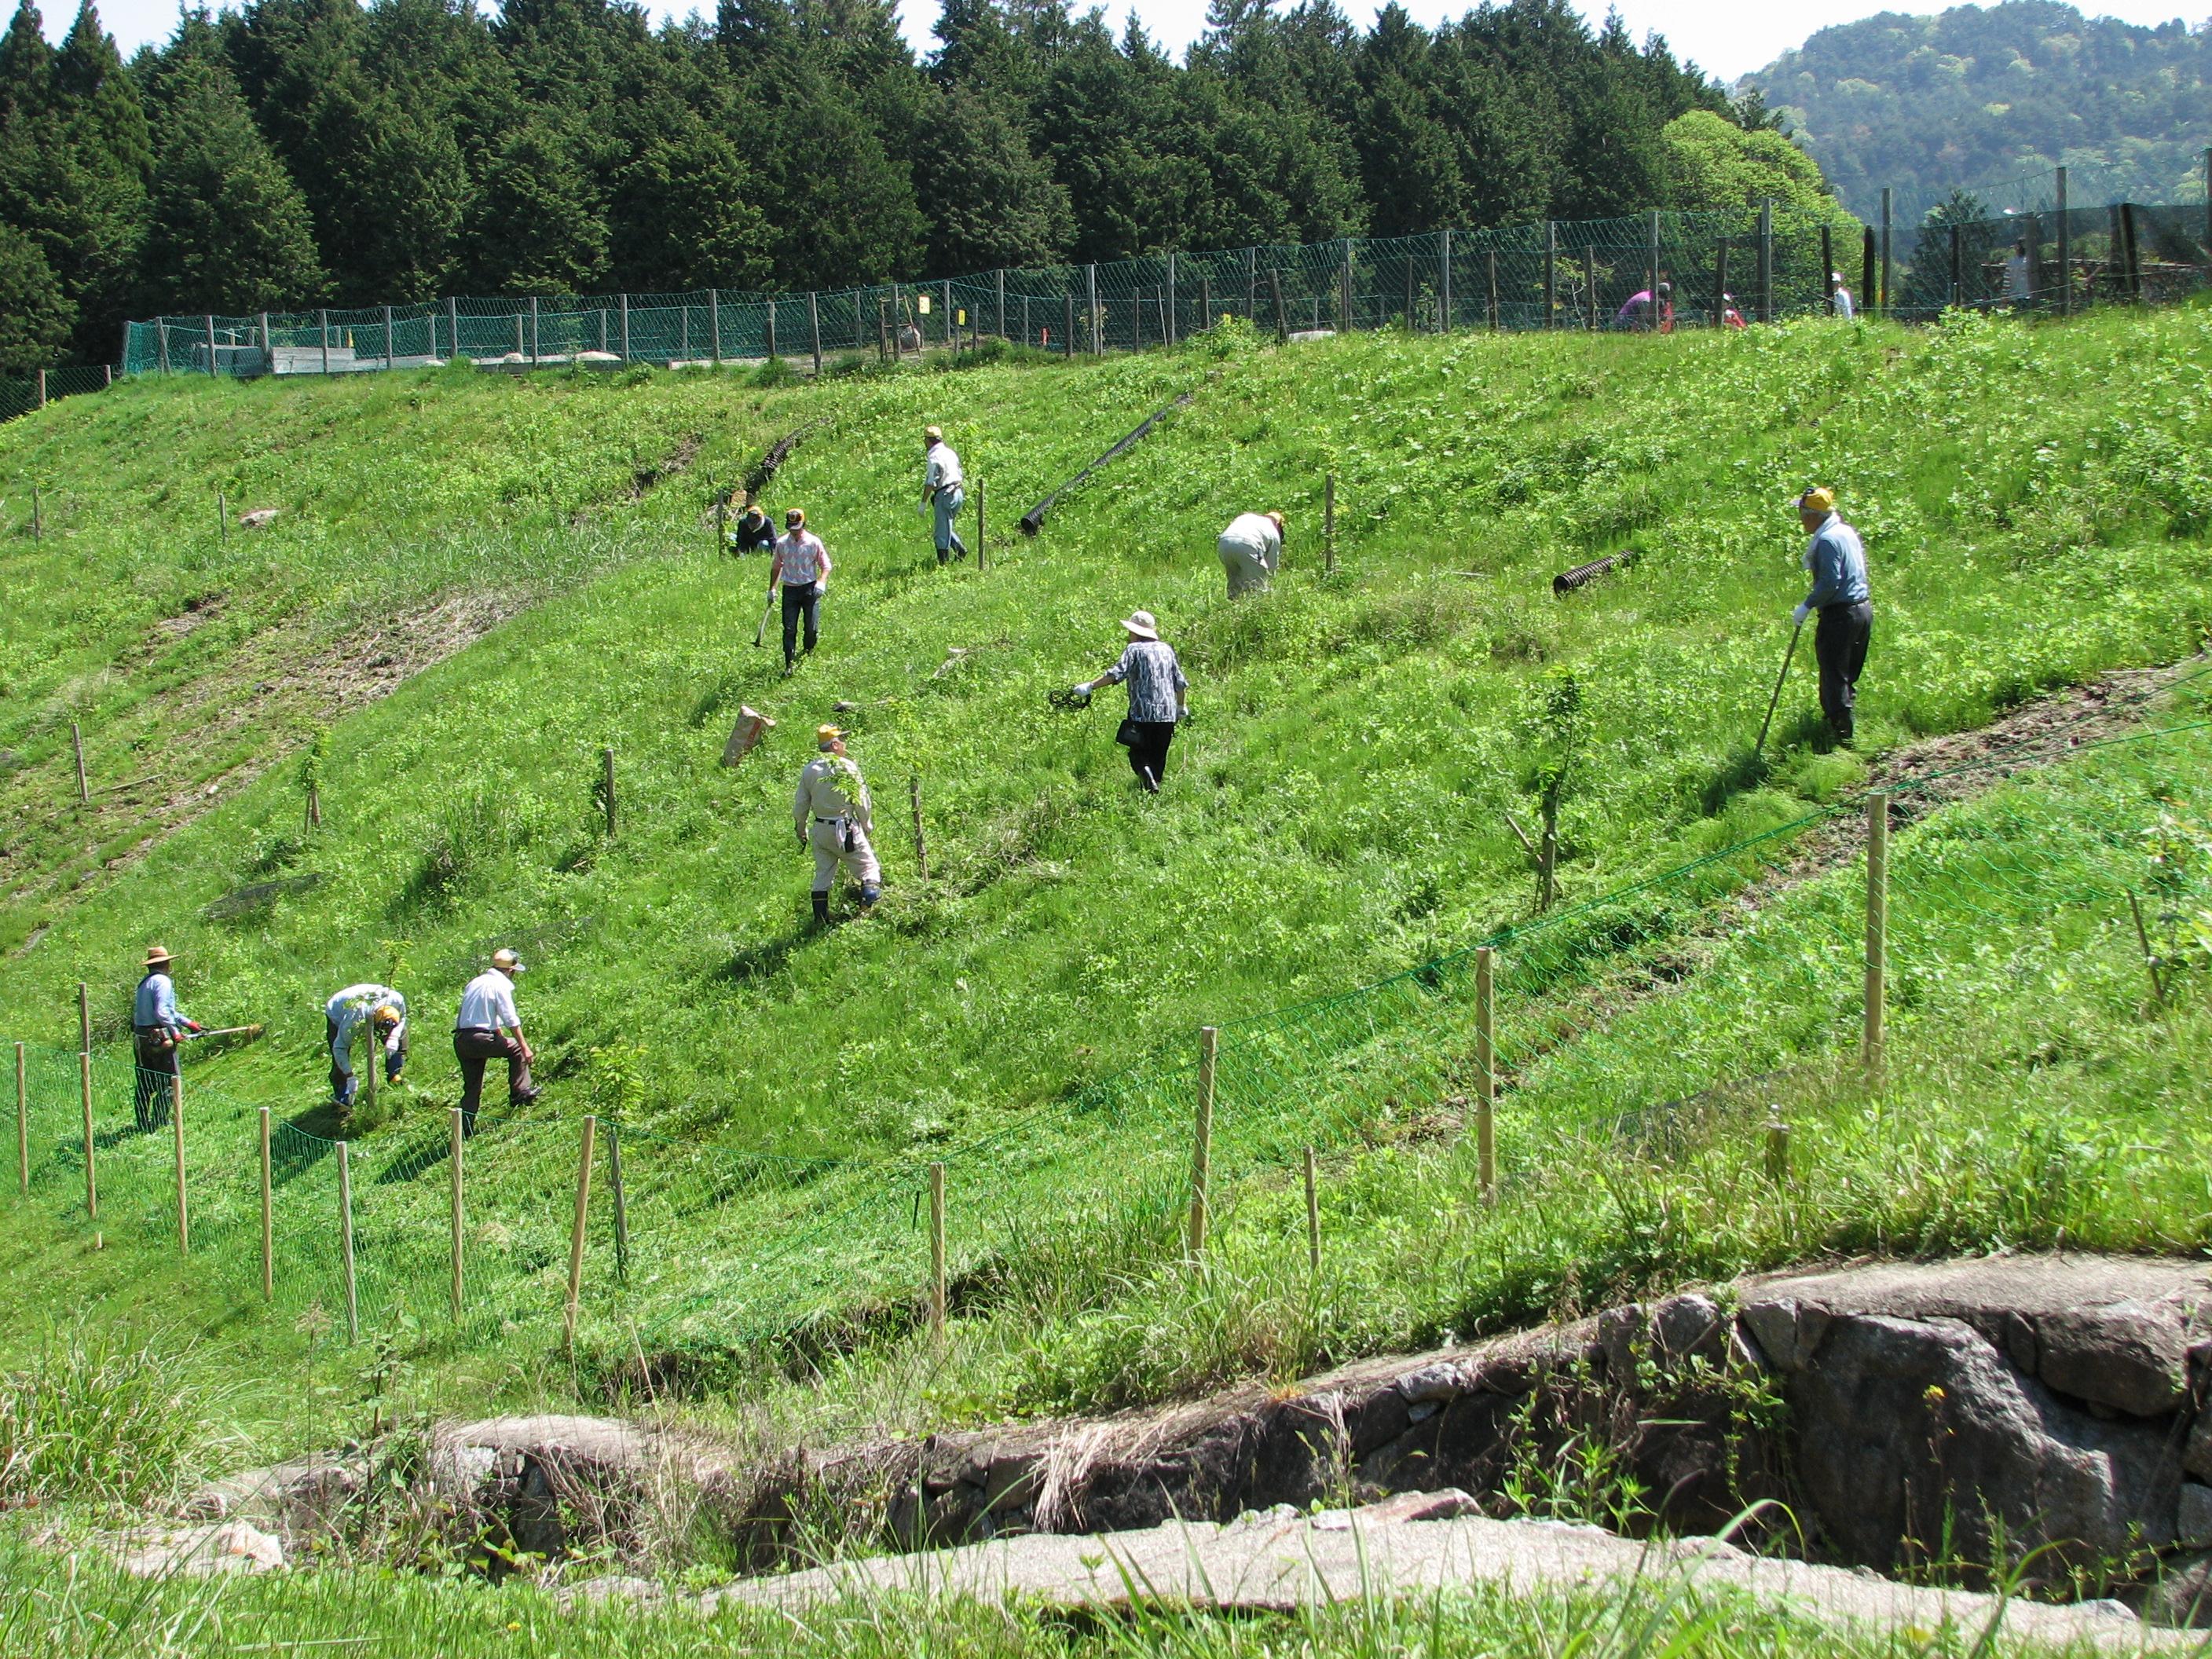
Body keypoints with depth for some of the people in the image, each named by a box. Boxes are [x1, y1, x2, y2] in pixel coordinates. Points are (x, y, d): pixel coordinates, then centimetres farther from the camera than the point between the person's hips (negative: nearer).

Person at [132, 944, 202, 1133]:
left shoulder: (145, 983, 18)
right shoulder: (162, 982, -11)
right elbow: (162, 1012, -21)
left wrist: (189, 1023, 27)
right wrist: (175, 1032, -9)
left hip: (140, 1037, 9)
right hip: (158, 1037, -9)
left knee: (145, 1084, 12)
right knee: (168, 1081, -2)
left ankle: (143, 1124, 16)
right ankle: (160, 1122, -4)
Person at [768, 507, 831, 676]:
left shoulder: (813, 542, -2)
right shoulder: (782, 544, 5)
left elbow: (826, 565, 2)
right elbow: (776, 567, 18)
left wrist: (822, 581, -15)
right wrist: (772, 588, 14)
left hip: (810, 588, -1)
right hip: (790, 590, 2)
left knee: (812, 628, -1)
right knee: (789, 629, -5)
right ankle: (790, 664, -3)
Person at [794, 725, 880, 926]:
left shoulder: (809, 770, 4)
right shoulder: (847, 767, -11)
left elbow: (800, 806, 9)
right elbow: (862, 802, -8)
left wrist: (801, 831, 21)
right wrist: (867, 826, 6)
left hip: (819, 830, 5)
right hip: (846, 830, -5)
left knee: (822, 875, 13)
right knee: (869, 868, 3)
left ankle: (820, 920, 13)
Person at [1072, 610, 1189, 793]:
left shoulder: (1134, 649, -2)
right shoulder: (1167, 649, 15)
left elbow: (1117, 674, -16)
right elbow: (1181, 683, 19)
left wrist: (1090, 686, -17)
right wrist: (1182, 707, 34)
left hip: (1142, 713, -5)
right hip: (1167, 714, 5)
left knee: (1138, 753, 0)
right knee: (1159, 757, 13)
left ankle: (1149, 781, -26)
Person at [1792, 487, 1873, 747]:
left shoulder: (1827, 540, -16)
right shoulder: (1848, 532, 13)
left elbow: (1830, 582, -22)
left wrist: (1807, 606, -14)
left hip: (1840, 615, -10)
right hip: (1864, 609, 10)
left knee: (1834, 679, -4)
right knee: (1849, 678, 18)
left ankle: (1843, 739, -6)